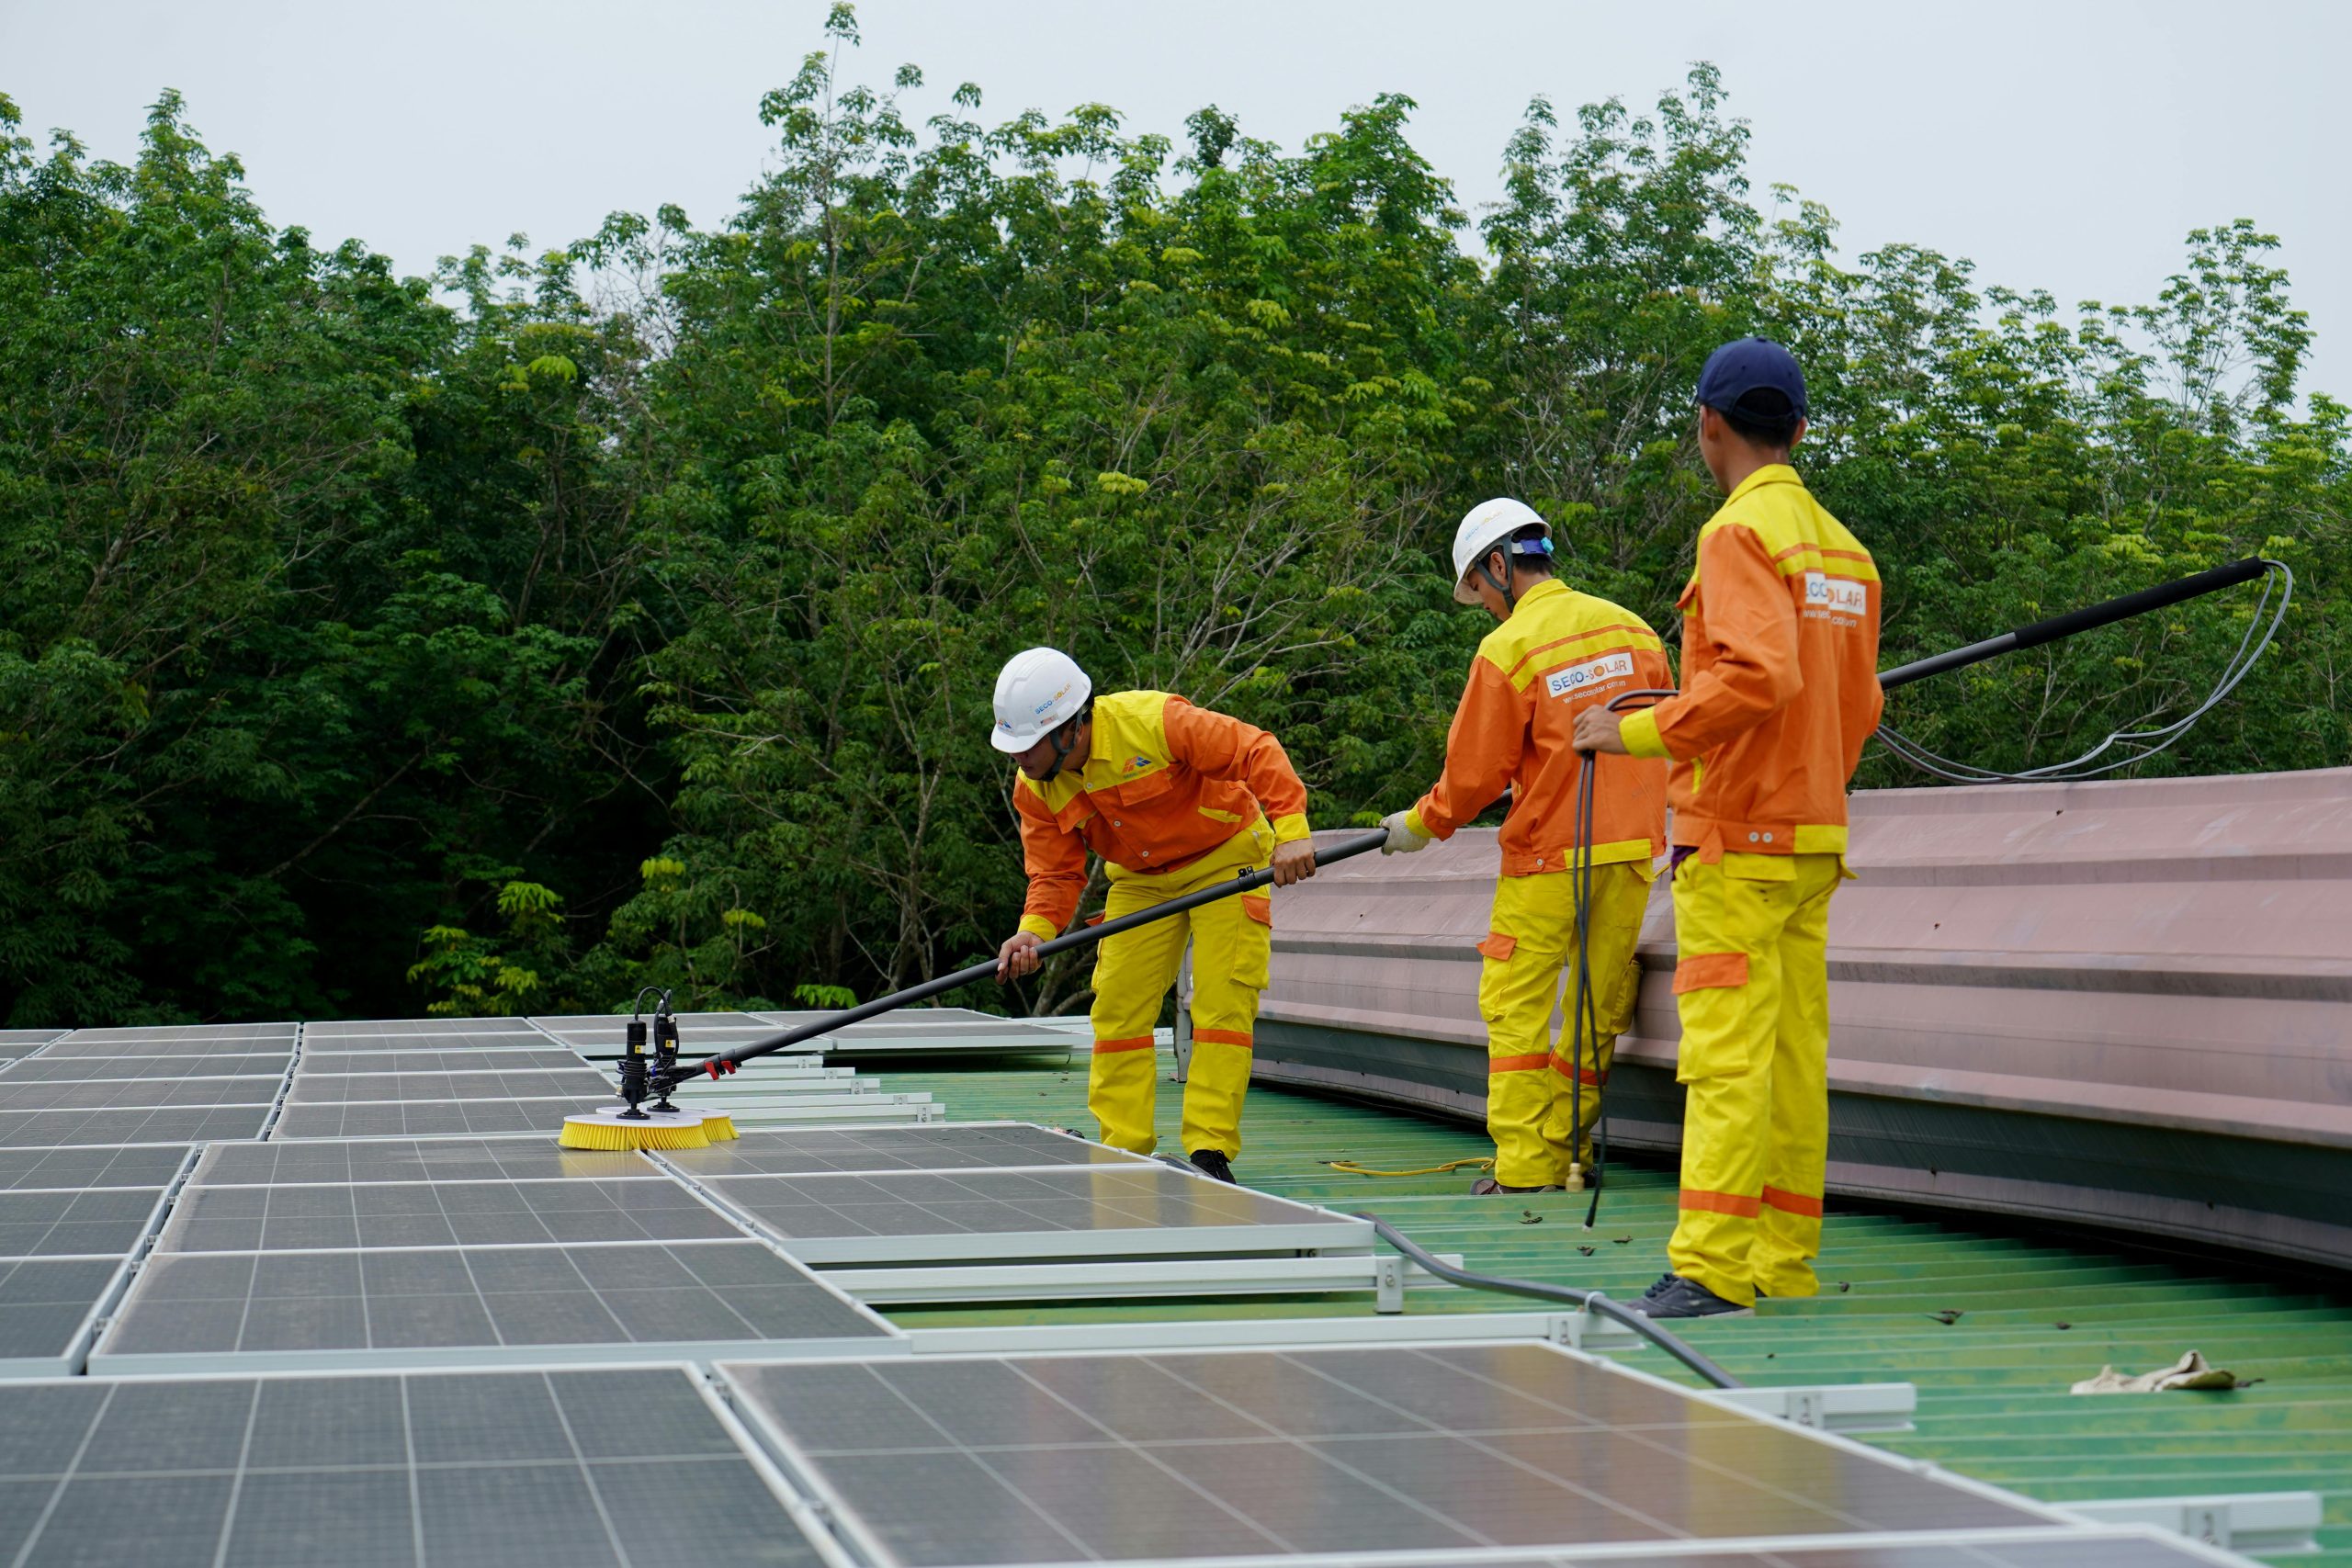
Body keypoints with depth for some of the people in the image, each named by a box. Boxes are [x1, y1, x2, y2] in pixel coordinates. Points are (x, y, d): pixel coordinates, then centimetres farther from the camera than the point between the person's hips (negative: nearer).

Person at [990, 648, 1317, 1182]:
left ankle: (1210, 1151, -9)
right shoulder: (1034, 790, -13)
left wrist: (1289, 830, -39)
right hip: (1141, 879, 5)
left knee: (1221, 1004, -12)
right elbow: (1056, 874, -7)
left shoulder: (1152, 721, -32)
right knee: (1118, 1007, -3)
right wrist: (1034, 931, -28)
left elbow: (1255, 752, -29)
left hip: (1227, 857, -5)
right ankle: (1121, 1153, 4)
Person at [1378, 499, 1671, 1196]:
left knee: (1516, 1007, 2)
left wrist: (1419, 826, 10)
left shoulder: (1507, 650, -11)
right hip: (1632, 850, 6)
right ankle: (1570, 1154, 14)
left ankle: (1525, 1165, -1)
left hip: (1546, 856, -6)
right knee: (1598, 1008, 10)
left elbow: (1474, 775, -7)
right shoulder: (1631, 628, 7)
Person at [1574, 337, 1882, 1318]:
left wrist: (1636, 733, -14)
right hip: (1816, 836, 8)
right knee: (1795, 1054, 8)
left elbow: (1759, 677, -23)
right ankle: (1786, 1270, 10)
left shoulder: (1741, 532, -10)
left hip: (1736, 838, -8)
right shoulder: (1844, 548, 16)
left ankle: (1707, 1268, -14)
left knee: (1726, 1054, -11)